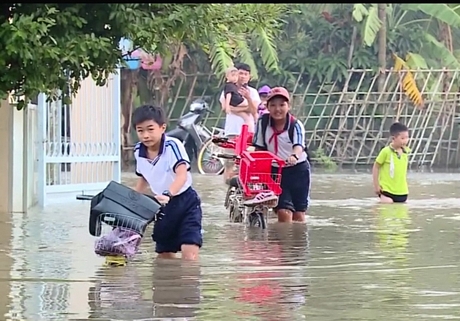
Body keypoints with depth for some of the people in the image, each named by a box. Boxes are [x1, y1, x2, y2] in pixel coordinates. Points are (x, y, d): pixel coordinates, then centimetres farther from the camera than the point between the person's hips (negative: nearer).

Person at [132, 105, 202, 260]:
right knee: (165, 256, 14)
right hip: (162, 207, 7)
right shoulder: (138, 151, -4)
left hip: (185, 203, -7)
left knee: (189, 253, -20)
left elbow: (182, 175, -38)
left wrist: (168, 194, -53)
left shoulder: (172, 145, -23)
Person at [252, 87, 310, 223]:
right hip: (276, 171, 1)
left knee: (299, 213, 4)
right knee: (284, 212, -14)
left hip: (298, 170, -1)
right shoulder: (263, 122, -7)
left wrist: (294, 156, -54)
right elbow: (259, 148, 2)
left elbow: (299, 145, -33)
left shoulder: (296, 125, -15)